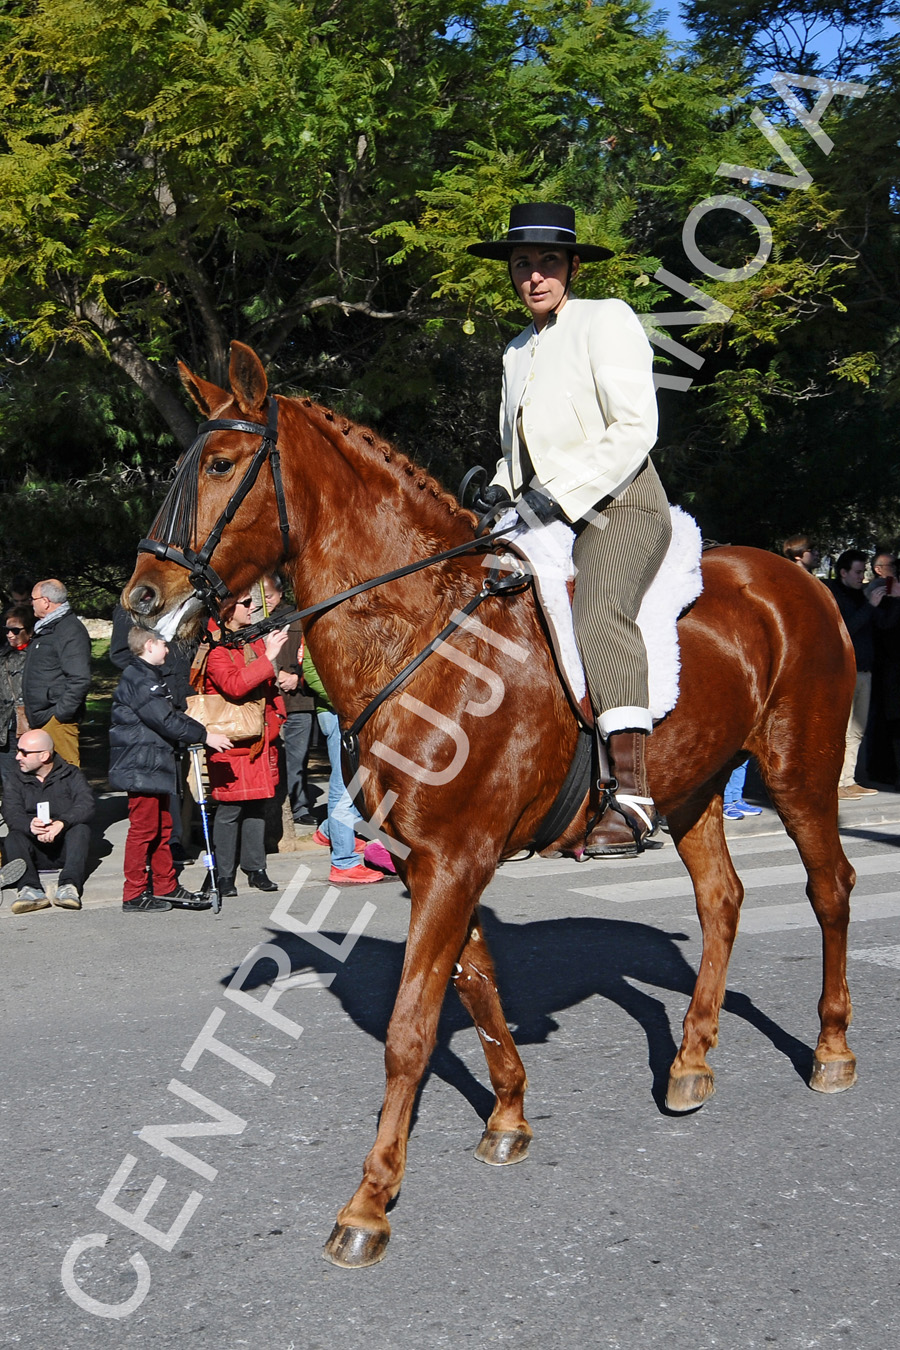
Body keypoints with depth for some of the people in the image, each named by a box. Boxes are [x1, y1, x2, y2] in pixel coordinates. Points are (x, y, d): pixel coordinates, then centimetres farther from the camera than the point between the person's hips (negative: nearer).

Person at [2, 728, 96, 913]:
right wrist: (30, 826, -34)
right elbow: (11, 812, -10)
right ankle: (30, 889, -50)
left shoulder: (71, 774, 2)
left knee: (80, 829, -29)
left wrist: (62, 824, -36)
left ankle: (69, 886, -47)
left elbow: (87, 804, -16)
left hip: (66, 845, -1)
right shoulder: (16, 778, 8)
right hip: (34, 849, 1)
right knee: (14, 838, -27)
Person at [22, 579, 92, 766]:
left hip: (56, 721, -10)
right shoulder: (45, 629, 18)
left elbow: (80, 680, -23)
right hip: (40, 719, 10)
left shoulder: (70, 630, -14)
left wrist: (61, 713, -21)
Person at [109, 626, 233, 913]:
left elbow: (171, 715, 20)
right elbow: (165, 720, -21)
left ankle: (166, 887, 23)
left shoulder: (151, 677, 18)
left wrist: (200, 732, 10)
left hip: (156, 765, 11)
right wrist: (204, 736, -17)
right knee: (143, 828, -5)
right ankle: (134, 895, 2)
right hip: (142, 768, -11)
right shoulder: (139, 680, -16)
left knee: (162, 827, 15)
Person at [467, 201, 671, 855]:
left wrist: (559, 493, -19)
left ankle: (632, 794, -43)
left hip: (620, 505, -9)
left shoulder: (607, 319, -3)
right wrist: (499, 492, 8)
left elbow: (635, 428, -13)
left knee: (599, 611, -33)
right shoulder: (518, 350, 21)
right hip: (548, 515, 9)